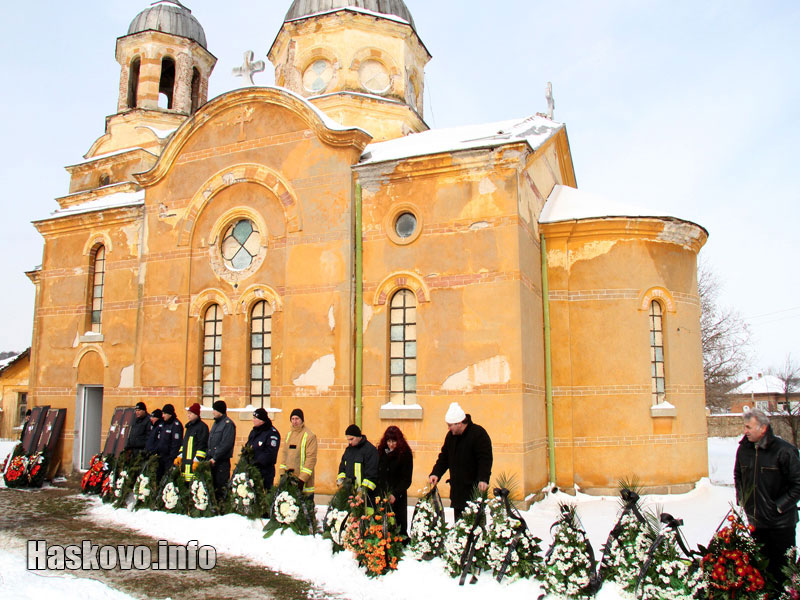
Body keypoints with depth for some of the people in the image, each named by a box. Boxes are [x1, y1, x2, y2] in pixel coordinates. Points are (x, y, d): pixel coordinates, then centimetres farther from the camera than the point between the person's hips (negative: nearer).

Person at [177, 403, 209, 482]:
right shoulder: (189, 426, 20)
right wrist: (180, 456, 18)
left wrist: (197, 460, -18)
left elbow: (202, 445, -14)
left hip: (195, 461, -9)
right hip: (185, 461, 9)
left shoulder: (202, 426, -8)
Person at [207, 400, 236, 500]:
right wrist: (208, 457, 11)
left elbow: (226, 444, -17)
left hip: (222, 462, -8)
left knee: (221, 486, -7)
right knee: (212, 485, 11)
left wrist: (215, 458, -18)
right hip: (212, 461, 8)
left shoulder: (228, 423, -10)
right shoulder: (216, 423, 17)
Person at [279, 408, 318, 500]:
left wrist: (302, 478, -18)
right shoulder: (289, 434, 13)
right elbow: (284, 454, 16)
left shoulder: (309, 435, -10)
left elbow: (311, 458, -14)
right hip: (288, 478, 6)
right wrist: (282, 472, 7)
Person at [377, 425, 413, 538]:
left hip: (398, 496, -4)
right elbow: (376, 474, 11)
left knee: (398, 526, -1)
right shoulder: (381, 451, 6)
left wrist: (395, 494, -18)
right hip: (382, 494, 4)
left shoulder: (405, 454, -6)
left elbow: (407, 479, -7)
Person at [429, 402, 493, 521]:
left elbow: (485, 459, -17)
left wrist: (483, 479, -28)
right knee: (458, 520, 12)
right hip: (457, 488, 7)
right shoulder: (451, 435, 9)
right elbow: (444, 457, 16)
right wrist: (436, 473, 2)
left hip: (475, 488, -7)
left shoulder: (479, 434, -13)